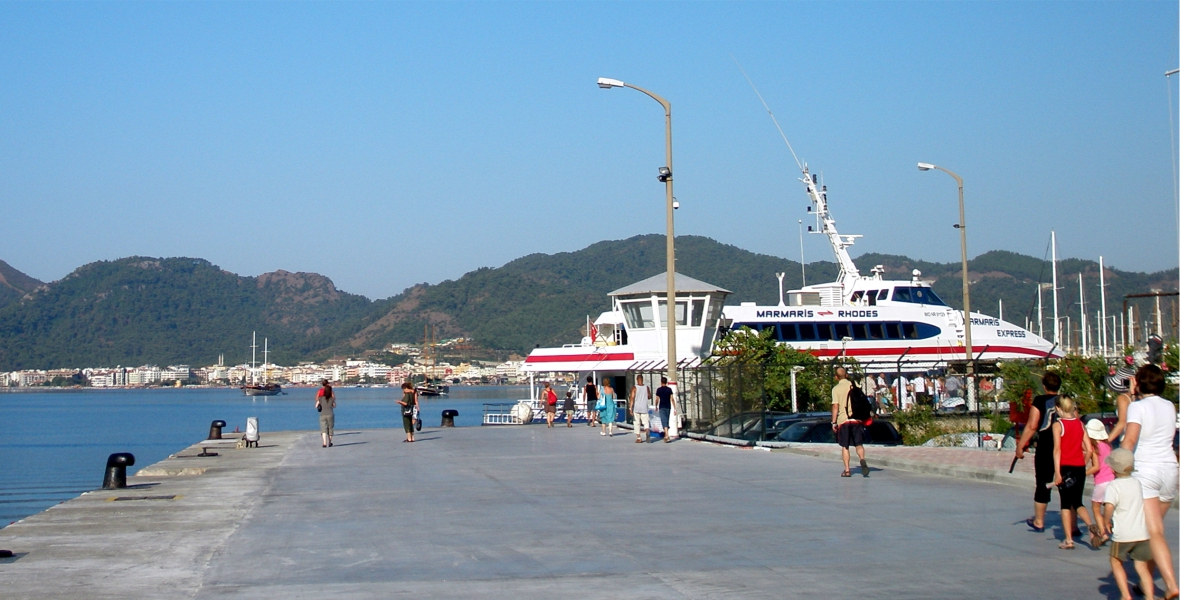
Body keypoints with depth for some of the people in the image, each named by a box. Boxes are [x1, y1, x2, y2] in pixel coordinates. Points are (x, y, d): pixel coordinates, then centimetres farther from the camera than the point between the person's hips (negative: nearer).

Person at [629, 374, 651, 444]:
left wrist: (630, 408, -10)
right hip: (644, 408, 1)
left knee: (637, 423, 7)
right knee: (646, 422, 8)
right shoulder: (646, 387, 1)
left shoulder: (634, 387, -6)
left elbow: (632, 398, -12)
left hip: (636, 408, -1)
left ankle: (639, 438, 6)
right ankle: (647, 430, -23)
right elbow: (649, 396, 13)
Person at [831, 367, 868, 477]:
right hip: (856, 419, 2)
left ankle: (847, 470, 3)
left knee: (845, 446, 7)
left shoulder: (836, 388, -3)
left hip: (843, 420, -2)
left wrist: (833, 422, -4)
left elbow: (835, 406, -8)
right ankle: (862, 460, -21)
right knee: (859, 444, 7)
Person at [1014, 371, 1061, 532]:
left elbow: (1031, 426, -10)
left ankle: (1038, 521, 19)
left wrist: (1020, 446, -4)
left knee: (1043, 484, 9)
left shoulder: (1040, 401, -6)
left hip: (1045, 448, -3)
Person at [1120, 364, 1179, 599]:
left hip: (1144, 471, -6)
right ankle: (1147, 578, 26)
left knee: (1154, 532, -11)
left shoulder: (1137, 406, -7)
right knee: (1153, 529, 19)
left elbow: (1130, 439, -20)